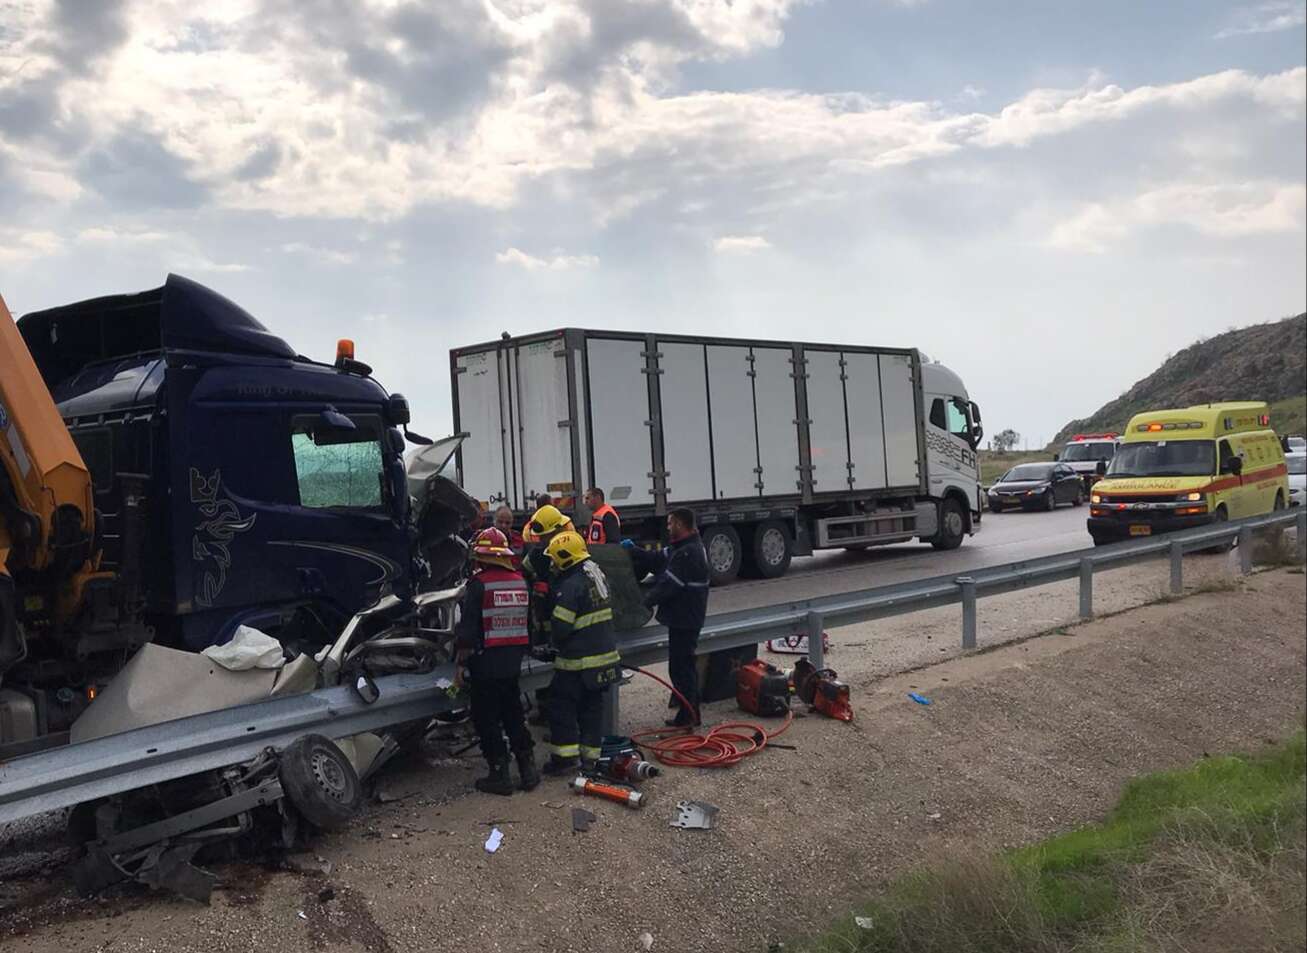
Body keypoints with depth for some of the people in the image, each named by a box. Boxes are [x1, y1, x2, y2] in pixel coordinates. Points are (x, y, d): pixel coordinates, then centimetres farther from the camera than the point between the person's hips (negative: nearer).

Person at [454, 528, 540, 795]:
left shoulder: (478, 583, -15)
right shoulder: (520, 582, 3)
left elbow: (468, 625, -14)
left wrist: (462, 654, -4)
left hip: (485, 663, -6)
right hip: (513, 662, 6)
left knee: (487, 720, 6)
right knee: (514, 715, 18)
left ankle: (500, 774, 8)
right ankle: (528, 769, 19)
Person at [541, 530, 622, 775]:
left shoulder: (572, 585, -20)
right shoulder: (597, 574, 9)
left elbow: (561, 626, -19)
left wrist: (555, 642, 1)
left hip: (579, 661, -8)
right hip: (606, 654, 8)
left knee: (562, 704, 4)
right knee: (593, 707, 15)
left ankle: (565, 756, 4)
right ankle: (590, 756, 20)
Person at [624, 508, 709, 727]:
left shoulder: (688, 553, -21)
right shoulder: (680, 549, 15)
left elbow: (669, 584, -22)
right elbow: (656, 560, 17)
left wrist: (647, 600, -13)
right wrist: (633, 551, 9)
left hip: (684, 620, -1)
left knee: (680, 667, 4)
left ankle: (687, 716, 12)